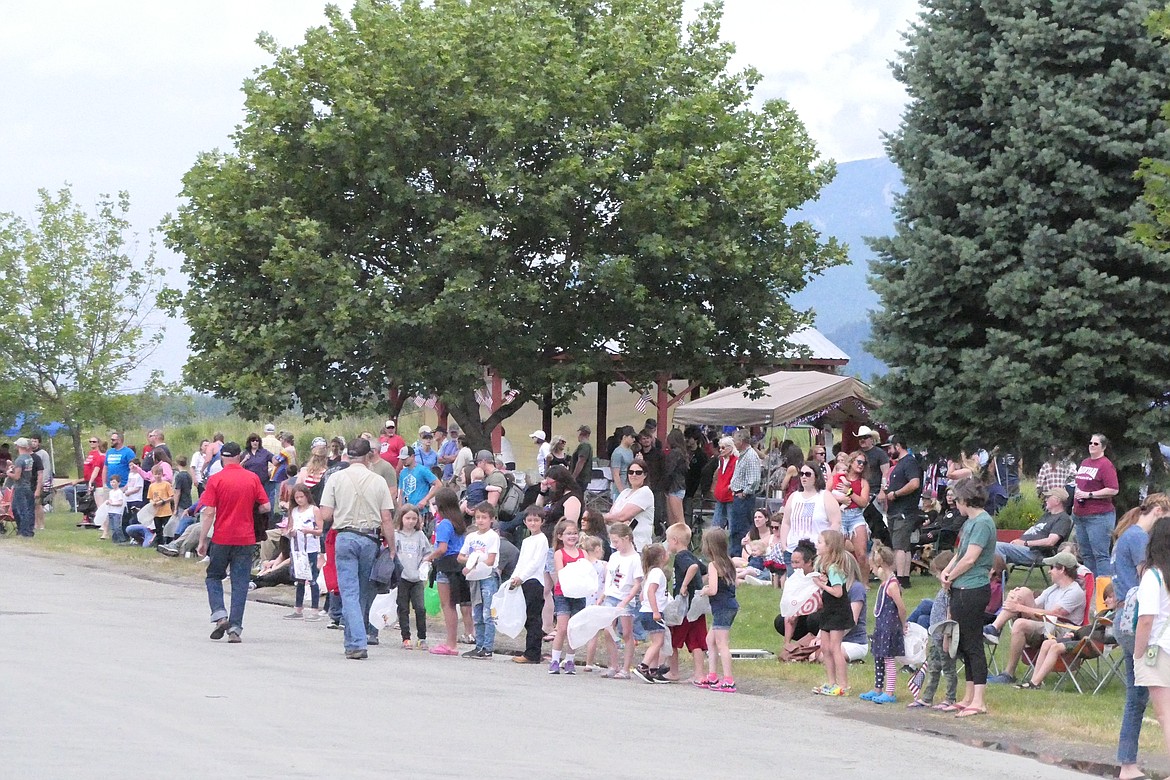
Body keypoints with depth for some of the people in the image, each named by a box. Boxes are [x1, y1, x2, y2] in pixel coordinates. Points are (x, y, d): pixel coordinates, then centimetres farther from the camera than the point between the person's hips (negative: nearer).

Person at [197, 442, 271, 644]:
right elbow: (266, 507, 2)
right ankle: (235, 628, 1)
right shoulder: (252, 479, 1)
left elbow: (208, 513, -9)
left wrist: (202, 540, -3)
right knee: (240, 583, 5)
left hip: (221, 538, -1)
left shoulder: (215, 480, -6)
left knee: (214, 576, 16)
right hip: (245, 539, 2)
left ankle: (219, 615, -4)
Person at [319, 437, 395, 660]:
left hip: (345, 538, -1)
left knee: (350, 593, -2)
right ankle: (353, 640, 21)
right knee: (365, 592, 14)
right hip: (370, 539, 1)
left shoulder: (336, 478, -2)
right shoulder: (378, 481, 0)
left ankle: (357, 643, -13)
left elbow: (325, 515, -5)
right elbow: (387, 520, -1)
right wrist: (391, 548, 6)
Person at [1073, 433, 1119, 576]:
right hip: (1080, 515, 9)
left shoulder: (1106, 465, -9)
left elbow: (1113, 490, -17)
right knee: (1086, 554, 12)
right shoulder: (1084, 463, 16)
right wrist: (1075, 505, 16)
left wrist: (1089, 495, -16)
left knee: (1100, 554, -10)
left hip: (1098, 516, -9)